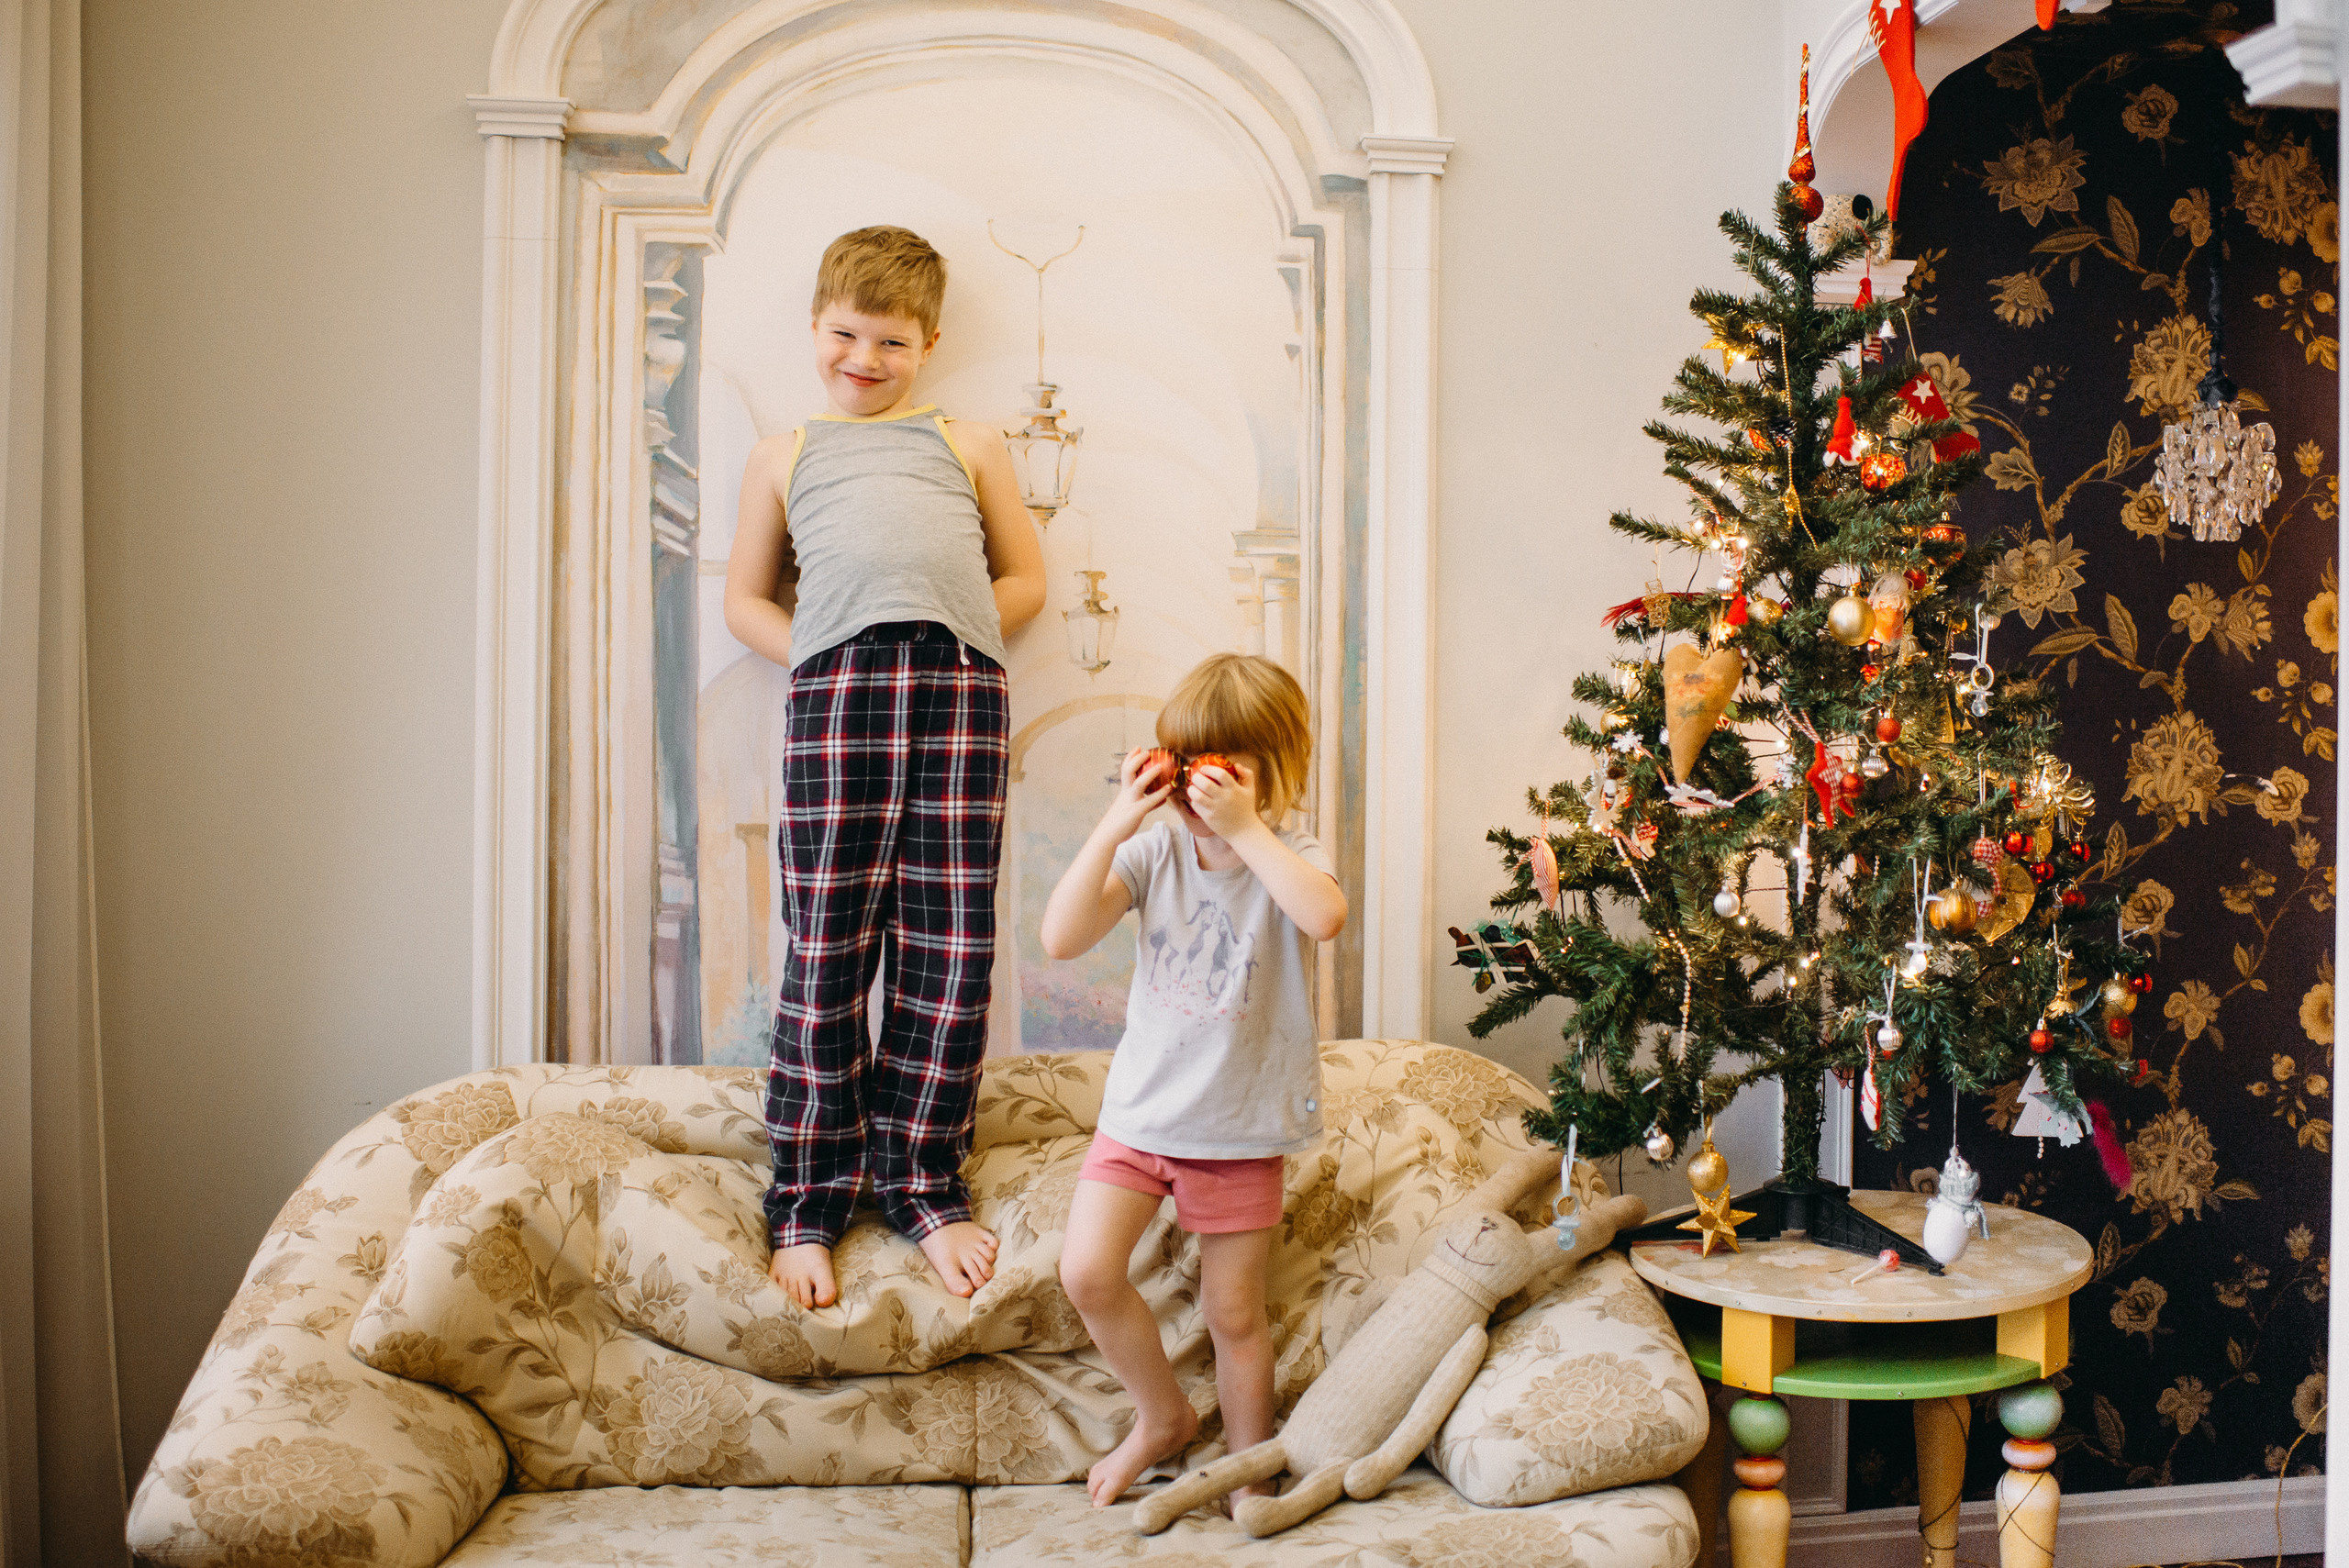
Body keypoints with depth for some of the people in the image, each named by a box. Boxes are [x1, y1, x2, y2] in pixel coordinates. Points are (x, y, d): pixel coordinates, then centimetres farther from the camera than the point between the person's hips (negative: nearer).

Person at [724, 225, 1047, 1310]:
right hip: (834, 691, 0)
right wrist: (816, 657, 3)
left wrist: (950, 647, 6)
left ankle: (925, 1186, 14)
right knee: (826, 959, -3)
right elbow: (746, 599, 22)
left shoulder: (970, 446, 26)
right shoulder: (785, 457, 26)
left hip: (962, 695, 1)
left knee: (950, 958, -1)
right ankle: (808, 1201, 9)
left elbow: (1025, 578, 22)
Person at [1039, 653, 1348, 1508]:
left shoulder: (1289, 857, -10)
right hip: (1140, 1108, 2)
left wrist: (1244, 829, -34)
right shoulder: (1156, 850, -6)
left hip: (1240, 1125, -2)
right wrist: (1114, 825, -23)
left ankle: (1248, 1464, 33)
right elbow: (1062, 937, -17)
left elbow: (1325, 917, -35)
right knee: (1086, 1272, -7)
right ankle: (1164, 1414, 20)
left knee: (1234, 1313, 8)